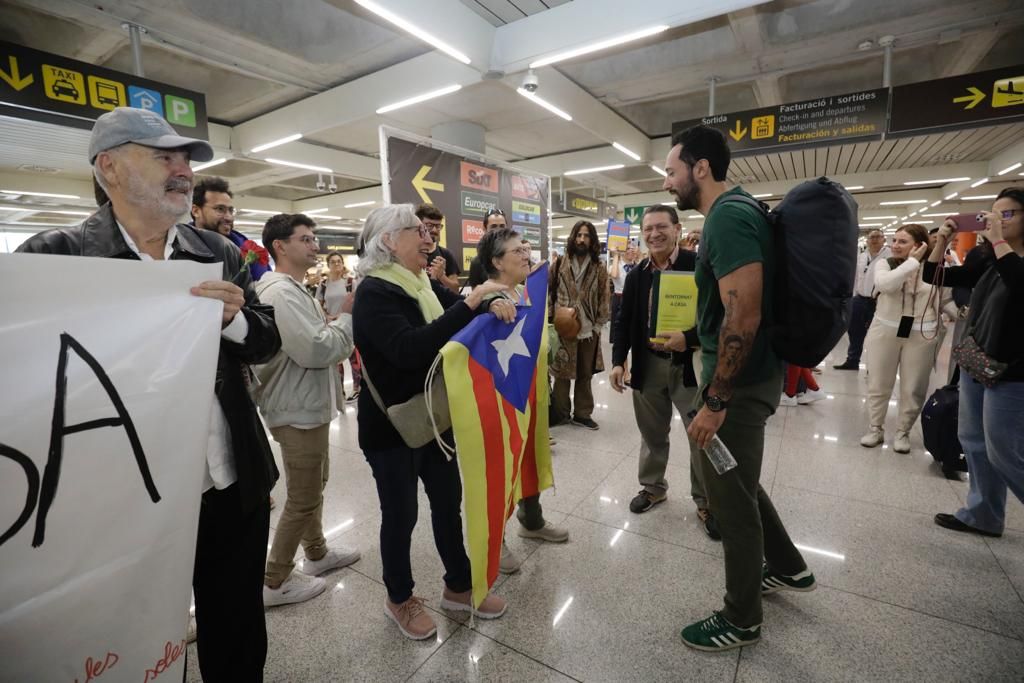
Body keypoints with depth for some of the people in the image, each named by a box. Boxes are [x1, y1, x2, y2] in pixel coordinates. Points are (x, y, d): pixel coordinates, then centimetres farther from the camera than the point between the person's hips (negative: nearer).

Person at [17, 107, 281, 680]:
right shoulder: (56, 255, -7)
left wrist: (235, 318, -16)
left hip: (234, 489, 3)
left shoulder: (221, 254, 3)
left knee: (238, 635, 22)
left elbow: (267, 343, 3)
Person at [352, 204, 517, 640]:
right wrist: (472, 302, -35)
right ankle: (399, 599, 36)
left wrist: (493, 306, -16)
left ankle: (458, 587, 38)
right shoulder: (374, 293, -18)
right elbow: (408, 349, -34)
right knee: (400, 513, 10)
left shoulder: (424, 285, 4)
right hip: (391, 425, -7)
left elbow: (458, 319, 8)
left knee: (448, 501, 17)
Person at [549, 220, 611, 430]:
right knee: (562, 374, 6)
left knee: (585, 375, 12)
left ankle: (582, 414, 26)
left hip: (588, 331, 2)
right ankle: (560, 413, 21)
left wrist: (597, 326, -3)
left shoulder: (599, 269, 3)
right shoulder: (560, 264, -1)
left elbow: (604, 300, 4)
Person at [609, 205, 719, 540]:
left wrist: (689, 338, -28)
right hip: (648, 365, 4)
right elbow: (624, 322, 8)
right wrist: (619, 361, -2)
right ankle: (653, 487, 38)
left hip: (691, 364, -3)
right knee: (652, 433, 17)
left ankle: (706, 502, 26)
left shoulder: (700, 266, -8)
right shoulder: (636, 275, 6)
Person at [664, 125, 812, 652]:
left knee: (730, 497, 6)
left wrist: (715, 401, -24)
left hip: (738, 384, -10)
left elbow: (744, 316, -27)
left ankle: (741, 620, 28)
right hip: (741, 376, 10)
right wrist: (691, 336, 24)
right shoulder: (735, 212, 12)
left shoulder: (728, 217, -20)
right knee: (735, 483, 25)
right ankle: (788, 567, 46)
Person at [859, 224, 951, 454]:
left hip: (921, 336, 0)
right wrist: (912, 261, -20)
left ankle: (903, 432, 23)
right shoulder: (885, 264, -3)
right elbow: (884, 284, -25)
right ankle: (875, 429, 22)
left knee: (913, 389, 7)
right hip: (885, 332, 0)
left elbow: (947, 299, 11)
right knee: (878, 384, 8)